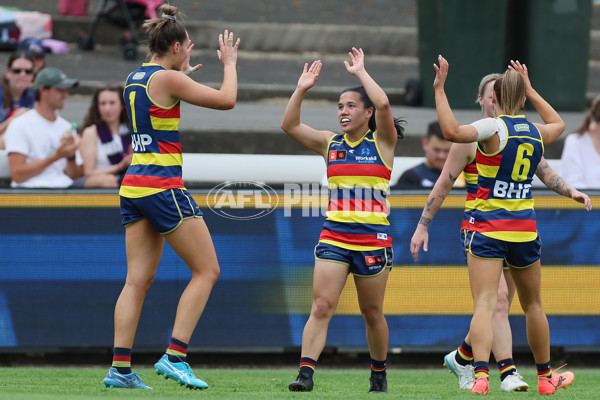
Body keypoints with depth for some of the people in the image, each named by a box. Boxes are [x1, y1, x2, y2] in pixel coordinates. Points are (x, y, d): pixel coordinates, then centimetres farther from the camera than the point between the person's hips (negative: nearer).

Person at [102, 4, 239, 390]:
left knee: (139, 280, 7)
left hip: (134, 186, 8)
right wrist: (229, 62, 7)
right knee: (207, 271, 0)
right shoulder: (168, 79, -12)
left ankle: (120, 368, 0)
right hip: (163, 187, -8)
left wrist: (184, 71, 38)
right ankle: (175, 356, -8)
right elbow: (227, 99, -9)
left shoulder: (135, 78, 12)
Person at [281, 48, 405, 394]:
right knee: (322, 306, -12)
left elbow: (383, 104, -18)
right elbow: (290, 125, 2)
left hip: (373, 238, -2)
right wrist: (302, 90, -7)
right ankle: (306, 373, -18)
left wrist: (360, 72, -8)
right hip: (334, 235, 2)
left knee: (372, 313, 9)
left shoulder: (382, 142, 0)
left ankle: (379, 374, 28)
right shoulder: (330, 143, 10)